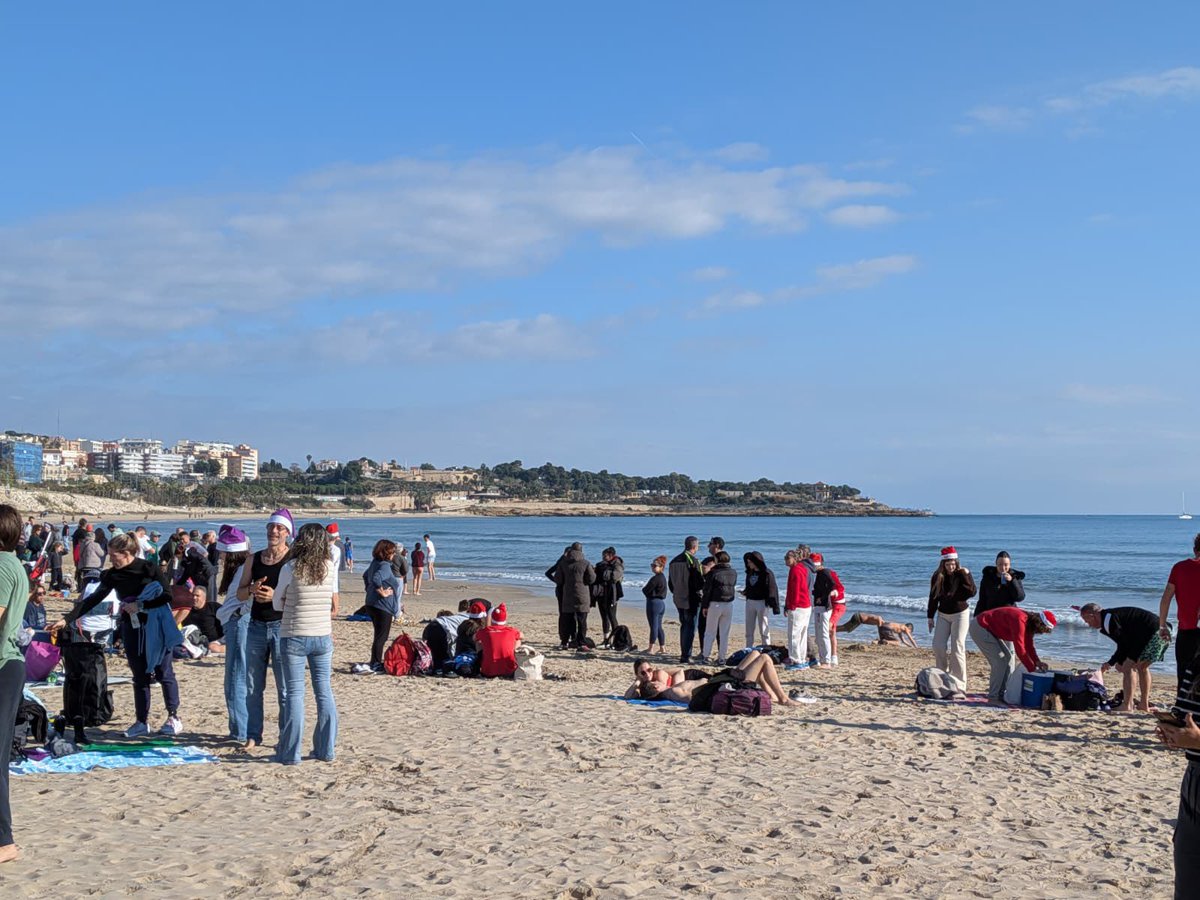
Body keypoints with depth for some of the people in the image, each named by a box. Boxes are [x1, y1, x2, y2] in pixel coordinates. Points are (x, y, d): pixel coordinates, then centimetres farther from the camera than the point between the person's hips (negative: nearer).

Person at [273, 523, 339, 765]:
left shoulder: (291, 568, -9)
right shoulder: (331, 568, 0)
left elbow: (277, 603, 1)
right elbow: (334, 608, 6)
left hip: (294, 637, -3)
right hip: (323, 636, 3)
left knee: (294, 693, 1)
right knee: (324, 691, 10)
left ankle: (291, 753, 4)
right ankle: (326, 749, 16)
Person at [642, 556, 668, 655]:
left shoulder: (655, 578, -18)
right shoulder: (663, 577, 12)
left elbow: (646, 591, -17)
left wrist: (643, 588, 5)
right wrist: (646, 589, 8)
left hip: (654, 603, -9)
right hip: (662, 602, 9)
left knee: (654, 626, -4)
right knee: (659, 626, 14)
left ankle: (651, 647, 2)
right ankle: (662, 647, 16)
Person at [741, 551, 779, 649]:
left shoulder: (767, 573, -11)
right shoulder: (750, 573, 9)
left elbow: (772, 589, -12)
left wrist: (772, 604, -18)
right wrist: (745, 592, -2)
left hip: (762, 603, -7)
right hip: (750, 602, 7)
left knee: (764, 630, 1)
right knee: (749, 630, 10)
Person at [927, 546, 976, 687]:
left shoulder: (961, 574, -9)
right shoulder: (937, 577, -1)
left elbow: (972, 592, -19)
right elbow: (933, 597, 6)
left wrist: (966, 575, -24)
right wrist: (930, 617, 7)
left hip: (960, 614, -4)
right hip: (943, 614, 4)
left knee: (957, 647, -9)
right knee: (938, 646, -2)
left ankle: (960, 682, -5)